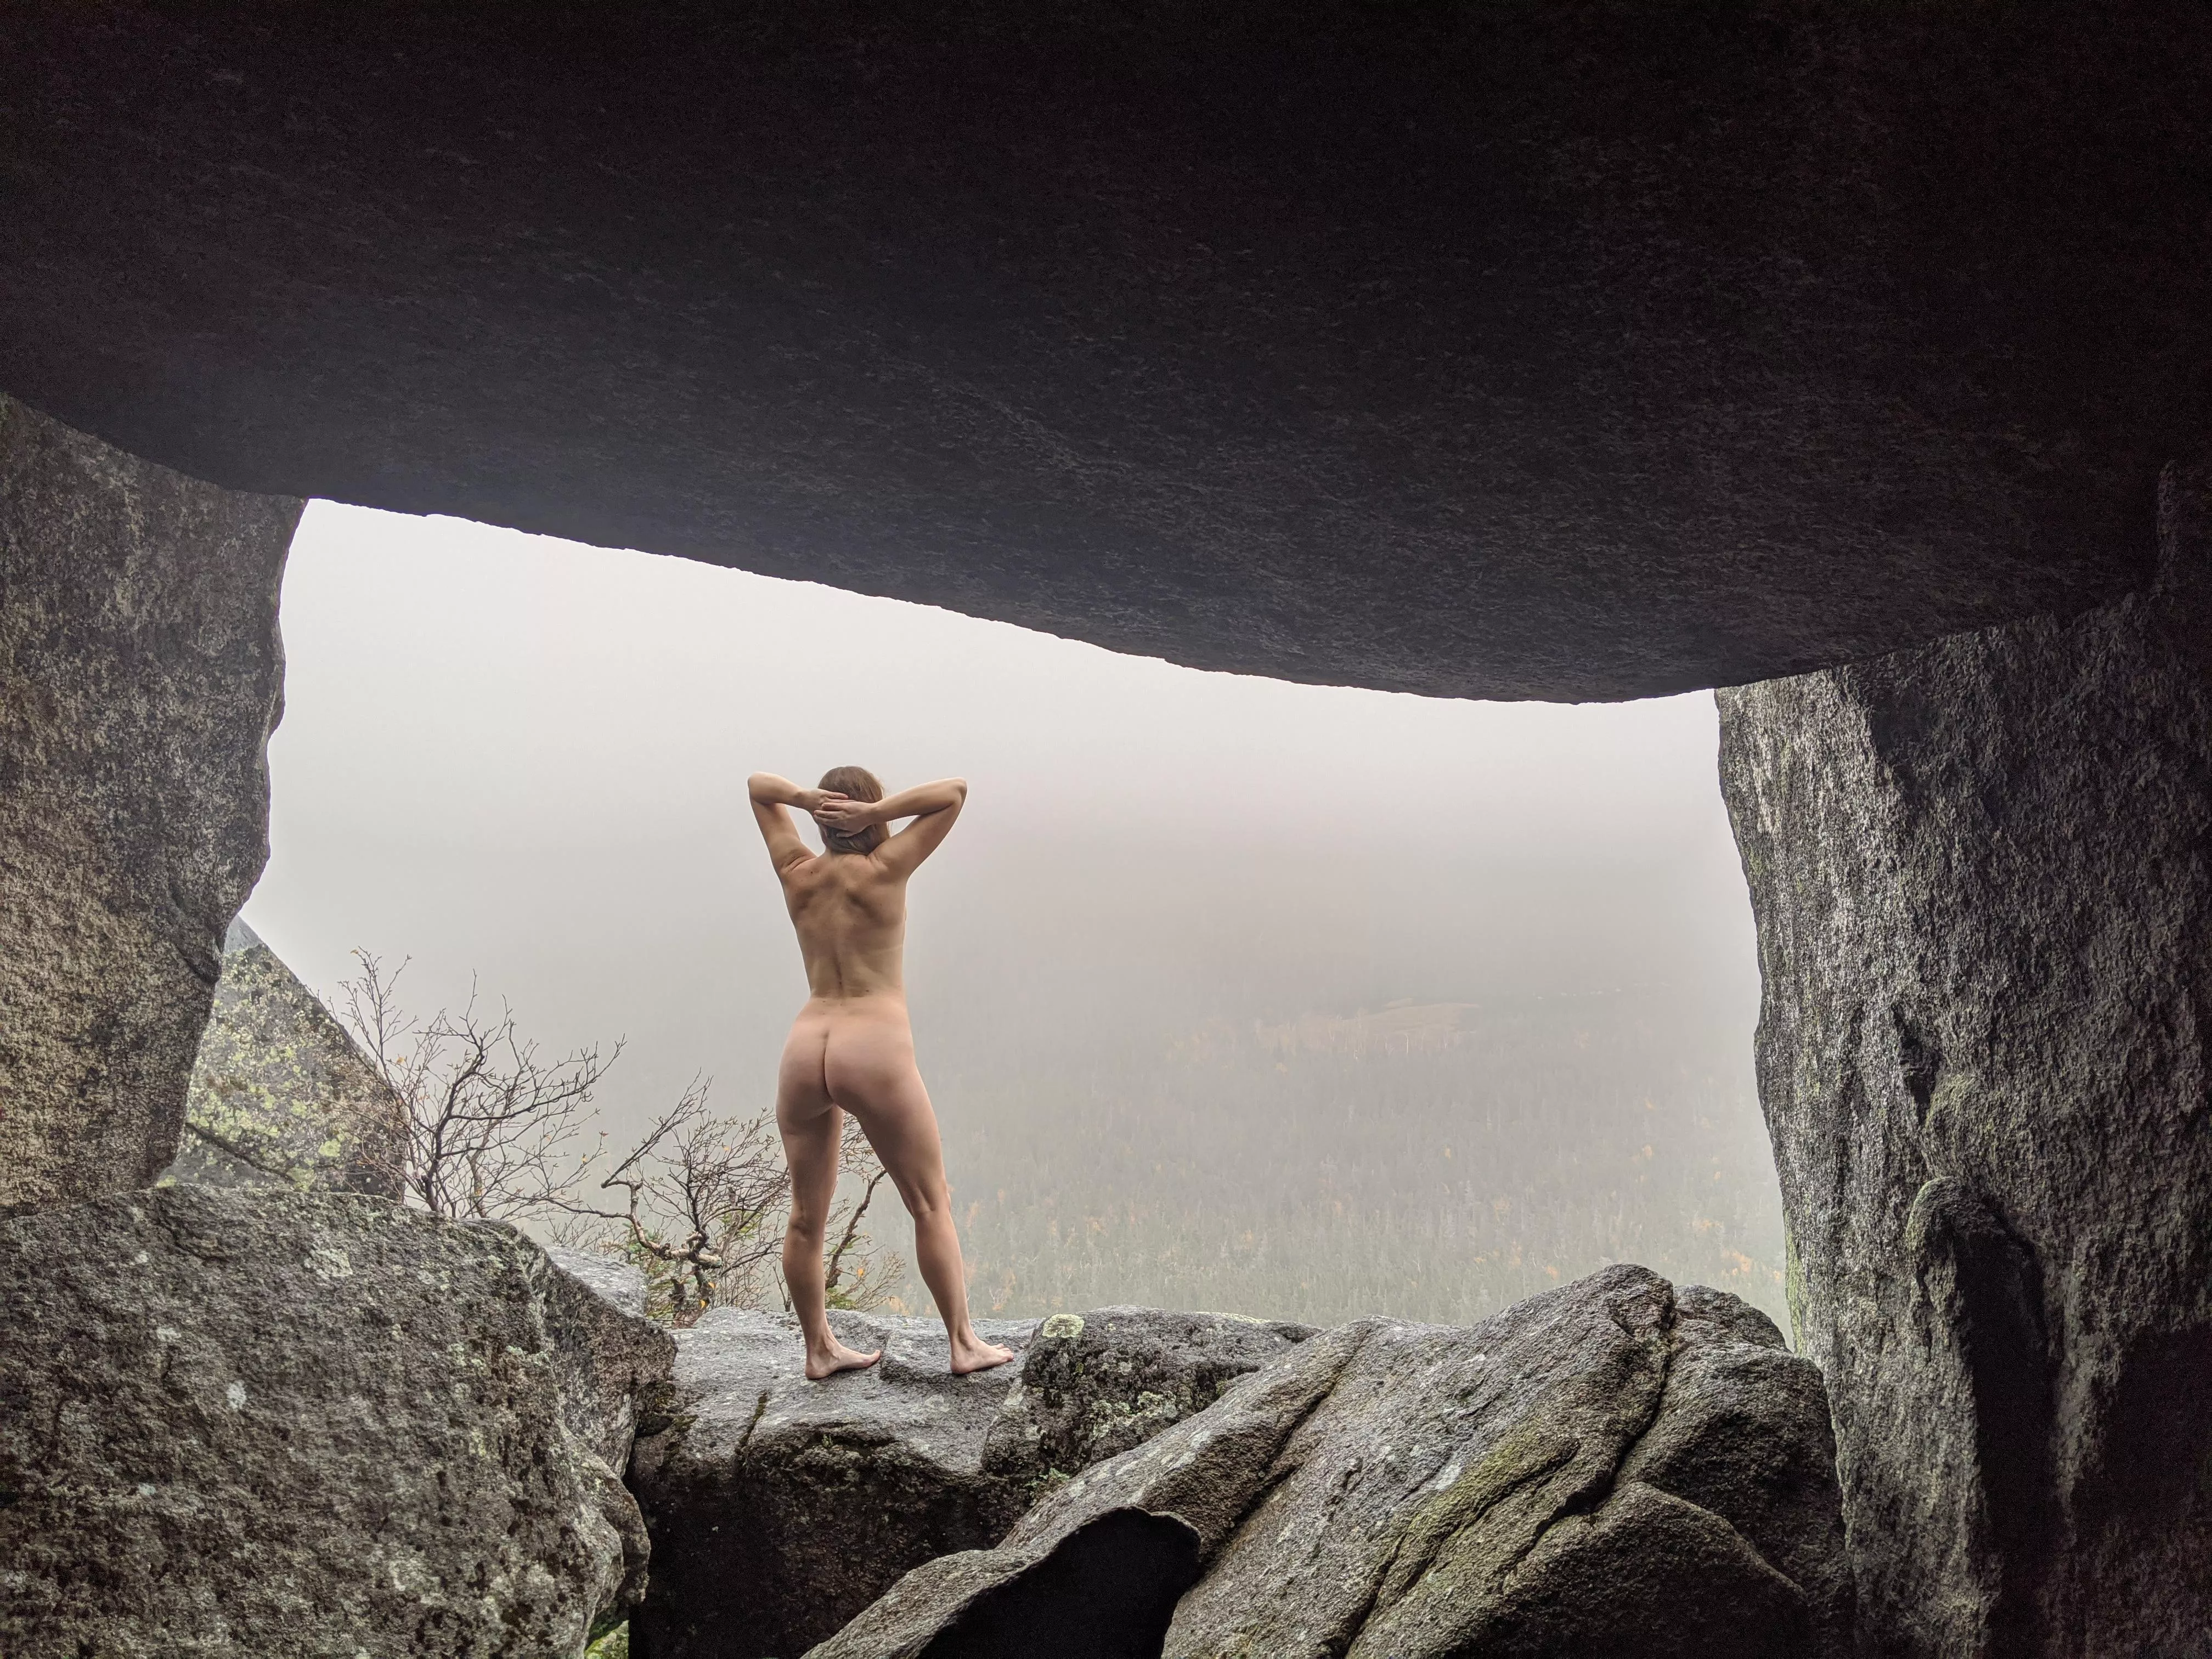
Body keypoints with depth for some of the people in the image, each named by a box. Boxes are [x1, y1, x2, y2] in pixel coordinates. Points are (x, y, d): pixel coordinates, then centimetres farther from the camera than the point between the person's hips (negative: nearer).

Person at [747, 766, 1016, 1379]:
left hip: (804, 1052, 5)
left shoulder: (798, 874, 8)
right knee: (931, 1204, 9)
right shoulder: (885, 869, -4)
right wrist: (876, 814, -6)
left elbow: (757, 784, 21)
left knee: (807, 1214, 15)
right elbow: (956, 790, 0)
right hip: (876, 1053, -5)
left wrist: (804, 797, 1)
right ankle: (964, 1343, 14)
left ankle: (819, 1348, 26)